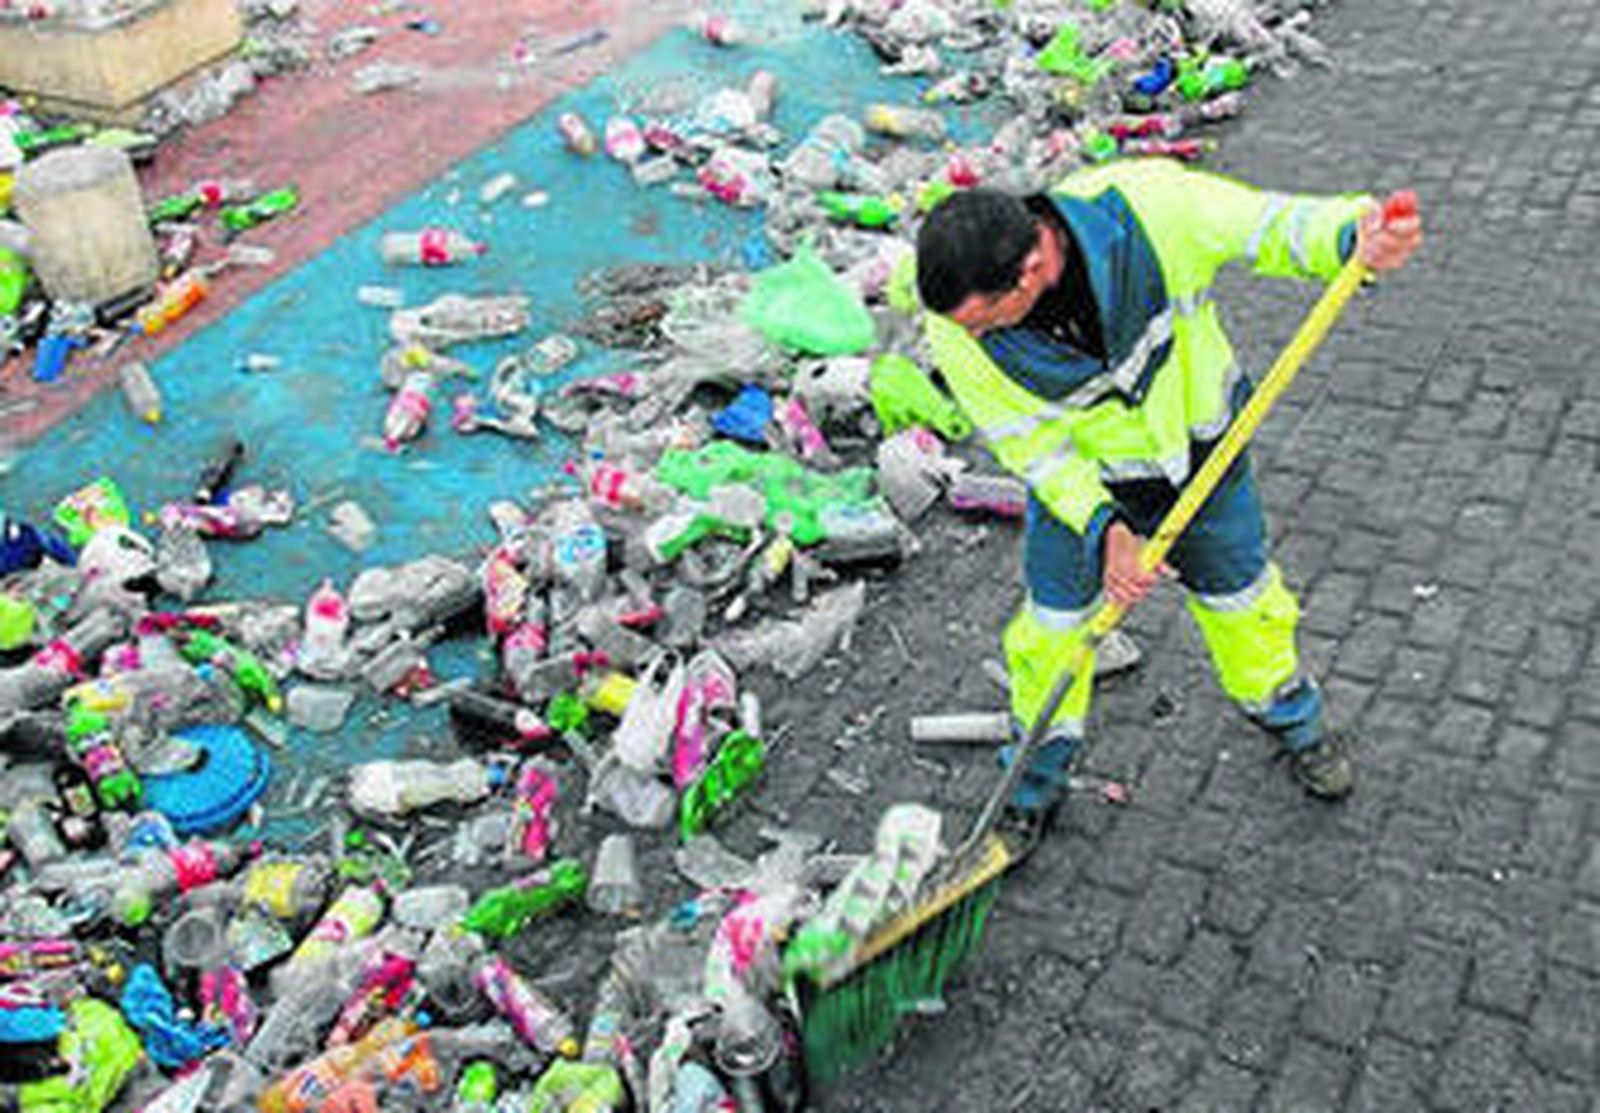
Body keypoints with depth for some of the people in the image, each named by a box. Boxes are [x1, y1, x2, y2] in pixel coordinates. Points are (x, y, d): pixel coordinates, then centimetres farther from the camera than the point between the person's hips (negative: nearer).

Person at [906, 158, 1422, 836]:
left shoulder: (1147, 206, -36)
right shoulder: (957, 334, -30)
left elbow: (1271, 225, -24)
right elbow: (1031, 446, -19)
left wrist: (1353, 236, -45)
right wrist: (1104, 530, -33)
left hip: (1199, 447, 1)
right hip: (1079, 477, 0)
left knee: (1239, 595, 20)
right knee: (1052, 625, 9)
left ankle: (1289, 714, 51)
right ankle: (1039, 770, 38)